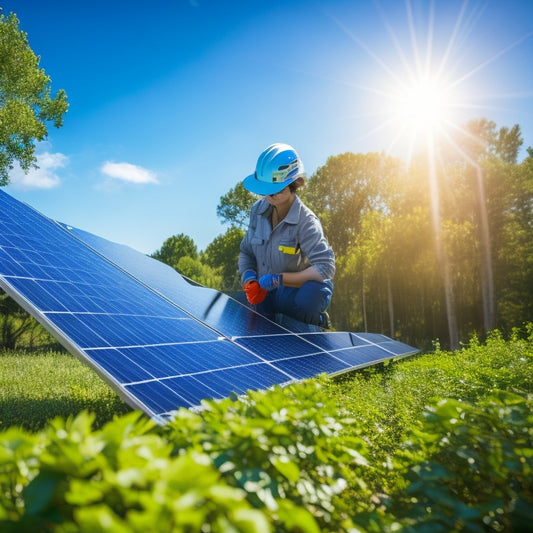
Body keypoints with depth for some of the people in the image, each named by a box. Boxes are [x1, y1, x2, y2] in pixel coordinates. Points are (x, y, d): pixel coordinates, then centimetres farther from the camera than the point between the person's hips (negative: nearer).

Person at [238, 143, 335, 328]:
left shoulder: (305, 222, -21)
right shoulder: (258, 210, -3)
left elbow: (326, 268, -28)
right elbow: (246, 252, 8)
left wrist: (278, 279, -29)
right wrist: (248, 279, -14)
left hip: (298, 294, -5)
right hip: (266, 294, 6)